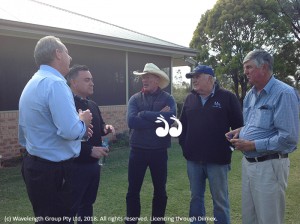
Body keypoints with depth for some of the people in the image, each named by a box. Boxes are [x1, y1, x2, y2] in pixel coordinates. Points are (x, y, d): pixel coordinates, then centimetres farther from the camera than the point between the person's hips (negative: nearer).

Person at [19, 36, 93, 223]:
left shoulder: (32, 83, 13)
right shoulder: (55, 83, -18)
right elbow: (70, 131, -28)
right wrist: (83, 122, -5)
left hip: (35, 165, 10)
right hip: (54, 170, -10)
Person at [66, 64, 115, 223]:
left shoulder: (93, 105, 11)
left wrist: (106, 128, 0)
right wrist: (90, 150, -24)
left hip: (93, 164, 8)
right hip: (76, 166, -8)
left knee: (87, 204, 21)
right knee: (70, 208, 3)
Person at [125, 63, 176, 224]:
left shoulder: (168, 99, -3)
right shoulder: (135, 99, 0)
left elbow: (169, 119, -21)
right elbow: (131, 121, -16)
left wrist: (144, 114, -16)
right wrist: (158, 118, -16)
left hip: (159, 151, -1)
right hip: (138, 150, 1)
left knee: (160, 190, 14)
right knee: (133, 189, 10)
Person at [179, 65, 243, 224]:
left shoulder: (227, 97, -5)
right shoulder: (190, 98, 9)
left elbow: (238, 126, -2)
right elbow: (183, 124, 16)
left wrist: (228, 147, -4)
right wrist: (184, 145, 8)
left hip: (218, 159, -4)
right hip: (193, 159, 5)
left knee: (220, 200, 7)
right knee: (196, 197, 16)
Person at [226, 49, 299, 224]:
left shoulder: (284, 93, -16)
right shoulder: (250, 94, 11)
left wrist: (252, 145, -21)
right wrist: (240, 131, 3)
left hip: (269, 166, -8)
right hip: (248, 162, 8)